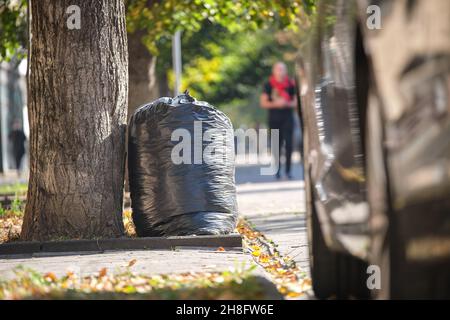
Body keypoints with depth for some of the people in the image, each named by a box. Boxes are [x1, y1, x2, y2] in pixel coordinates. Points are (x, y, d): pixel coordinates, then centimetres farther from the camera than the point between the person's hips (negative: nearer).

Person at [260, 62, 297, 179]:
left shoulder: (290, 85, 5)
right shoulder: (269, 85, 3)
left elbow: (295, 102, 9)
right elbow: (263, 103, 1)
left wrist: (287, 103, -11)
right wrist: (275, 104, -14)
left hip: (288, 118, 0)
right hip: (274, 118, 0)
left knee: (288, 143, -9)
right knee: (276, 144, 0)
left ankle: (288, 170, -7)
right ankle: (277, 169, 7)